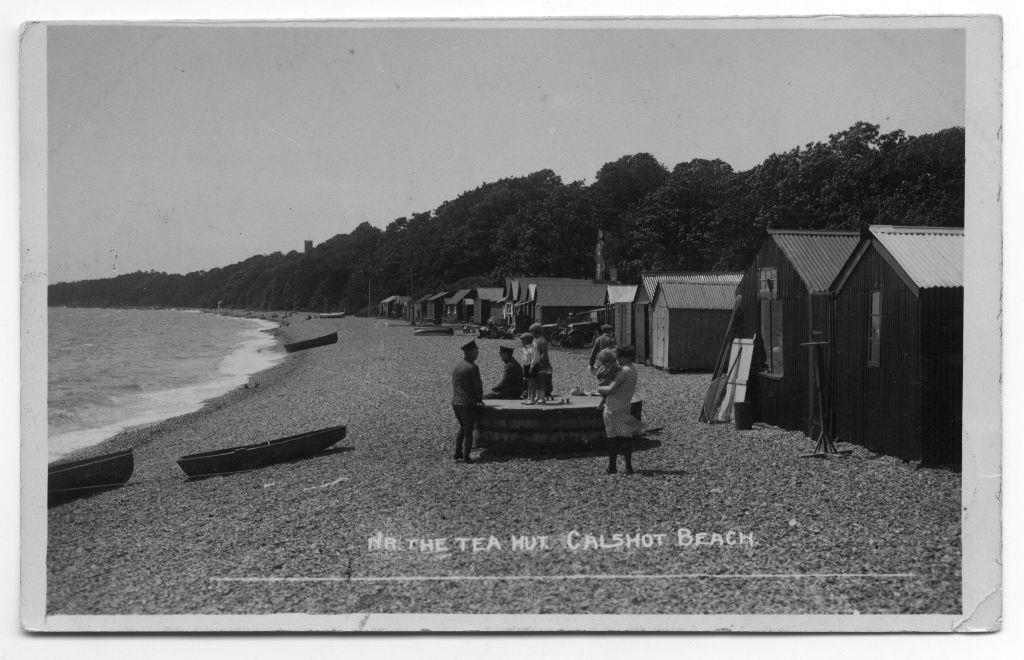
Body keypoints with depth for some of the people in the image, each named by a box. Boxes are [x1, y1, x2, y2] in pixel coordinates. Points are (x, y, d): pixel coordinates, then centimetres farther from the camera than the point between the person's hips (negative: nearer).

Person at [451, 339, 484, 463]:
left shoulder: (457, 366, 8)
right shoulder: (472, 367, -15)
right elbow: (478, 386, -12)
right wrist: (479, 399, 9)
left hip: (455, 402, 7)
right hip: (468, 404, -7)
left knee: (462, 427, 23)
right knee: (468, 431, 3)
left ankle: (457, 453, 22)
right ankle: (466, 457, 4)